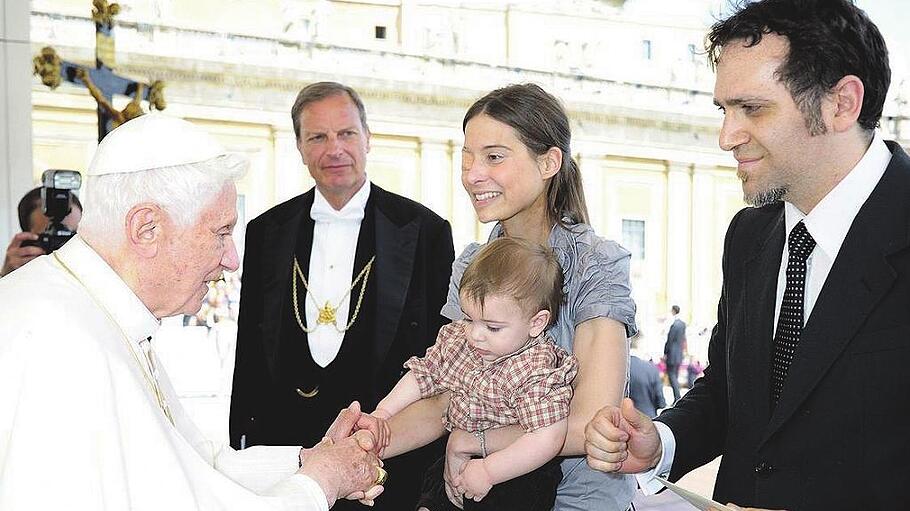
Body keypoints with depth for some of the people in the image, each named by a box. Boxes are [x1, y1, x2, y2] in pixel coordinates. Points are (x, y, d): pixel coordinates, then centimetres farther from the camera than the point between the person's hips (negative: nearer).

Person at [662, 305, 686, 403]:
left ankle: (677, 398, -11)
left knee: (672, 375, -5)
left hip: (672, 354, -9)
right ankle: (676, 399, 17)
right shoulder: (683, 324, 7)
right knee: (675, 376, 14)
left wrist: (665, 353, -8)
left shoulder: (674, 325, -19)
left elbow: (669, 340, -15)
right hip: (680, 354, 9)